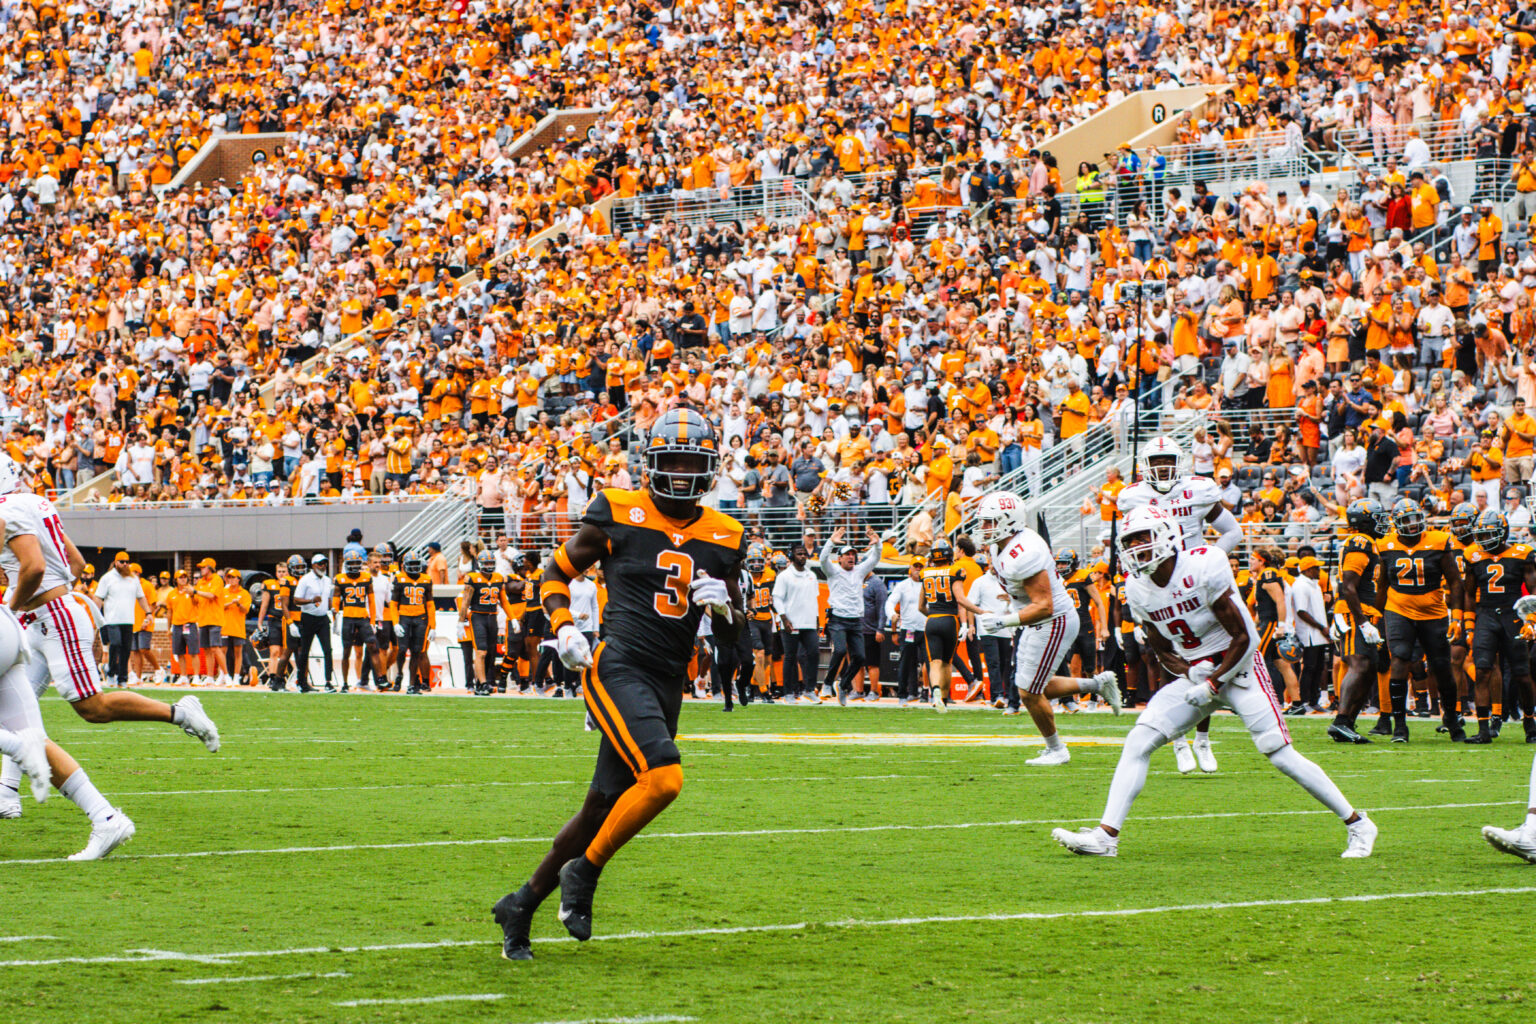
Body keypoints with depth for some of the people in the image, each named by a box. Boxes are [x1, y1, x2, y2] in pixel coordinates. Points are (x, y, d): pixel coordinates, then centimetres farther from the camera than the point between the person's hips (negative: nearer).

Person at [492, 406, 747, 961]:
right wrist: (563, 627, -7)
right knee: (663, 779, -26)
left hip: (669, 685, 6)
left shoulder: (722, 537, 11)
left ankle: (522, 904, 21)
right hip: (618, 668, -6)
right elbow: (556, 572, 10)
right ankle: (584, 873, -7)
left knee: (605, 807, 6)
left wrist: (723, 607, -5)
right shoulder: (617, 515, -1)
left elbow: (734, 632, 18)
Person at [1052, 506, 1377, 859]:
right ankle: (1106, 835, -10)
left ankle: (1357, 824, 0)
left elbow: (1244, 638, -16)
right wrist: (1190, 673, -11)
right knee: (1138, 742, -10)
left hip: (1237, 667, -6)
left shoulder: (1203, 568, -20)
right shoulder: (1137, 588, -2)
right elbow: (1163, 651, 10)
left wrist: (1213, 685, -16)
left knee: (1279, 753, -13)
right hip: (1194, 673, 6)